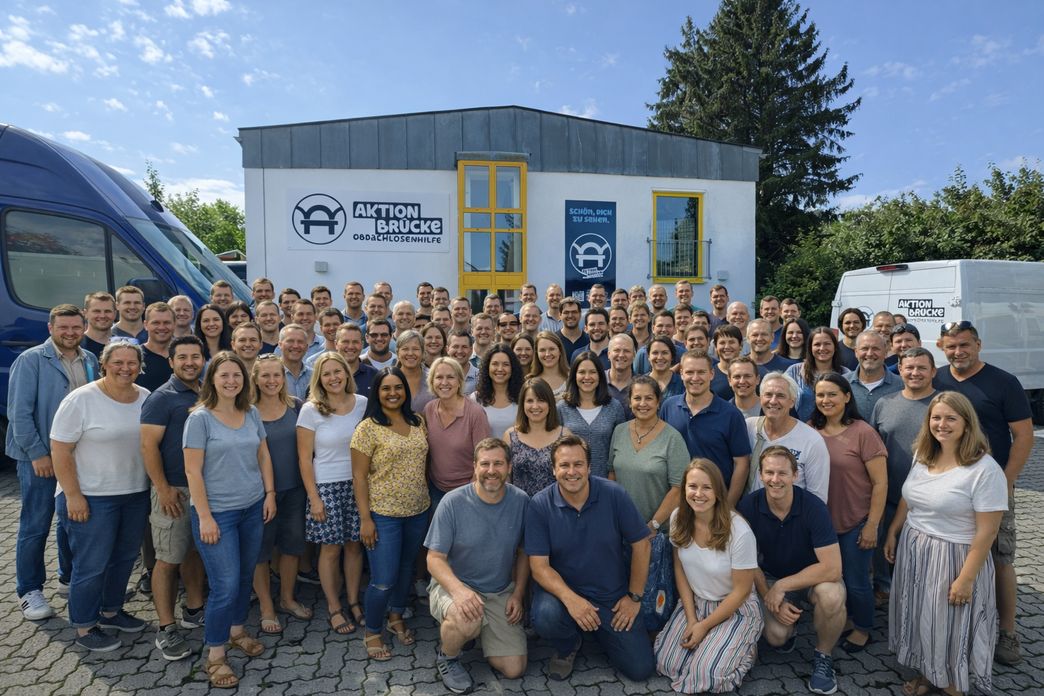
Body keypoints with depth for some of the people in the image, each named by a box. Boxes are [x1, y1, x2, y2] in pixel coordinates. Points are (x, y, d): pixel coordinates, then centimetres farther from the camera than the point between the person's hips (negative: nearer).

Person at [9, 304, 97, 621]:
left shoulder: (90, 361, 6)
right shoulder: (30, 360, -9)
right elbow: (19, 412, -11)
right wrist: (37, 453, -15)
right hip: (40, 457, -5)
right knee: (35, 526, 4)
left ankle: (69, 577, 33)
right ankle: (29, 591, 18)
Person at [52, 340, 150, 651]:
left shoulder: (146, 398, 2)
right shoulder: (81, 399, -14)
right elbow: (60, 450, -13)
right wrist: (73, 495, -16)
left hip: (137, 495, 6)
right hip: (92, 498, -5)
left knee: (125, 557, 17)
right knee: (92, 564, 4)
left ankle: (111, 610, 36)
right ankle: (85, 627, 22)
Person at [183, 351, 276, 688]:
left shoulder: (252, 414, 2)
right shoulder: (200, 418, -12)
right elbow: (193, 472, -13)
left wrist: (270, 493, 5)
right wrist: (205, 517, -15)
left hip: (252, 508, 5)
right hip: (217, 512, -5)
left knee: (245, 576, 16)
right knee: (226, 585, -3)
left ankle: (236, 631, 38)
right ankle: (215, 656, 15)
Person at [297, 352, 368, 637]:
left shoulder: (363, 403, 1)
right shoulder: (311, 410, -7)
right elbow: (305, 458, -5)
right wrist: (313, 498, -7)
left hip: (358, 485, 2)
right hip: (326, 487, -2)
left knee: (354, 545, 10)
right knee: (331, 548, 6)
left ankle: (353, 602, 28)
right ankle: (334, 608, 24)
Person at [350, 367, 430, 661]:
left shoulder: (417, 422, 3)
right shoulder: (368, 428, -12)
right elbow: (359, 476, -11)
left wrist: (426, 498, 8)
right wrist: (365, 519, -14)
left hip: (418, 511, 5)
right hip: (383, 514, -5)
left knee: (406, 568, 20)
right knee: (384, 579, 0)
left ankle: (396, 616, 43)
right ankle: (372, 632, 24)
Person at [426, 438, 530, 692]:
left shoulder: (521, 501, -7)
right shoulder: (453, 502, -17)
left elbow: (523, 553, 6)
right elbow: (435, 559, -14)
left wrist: (518, 595, -2)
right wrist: (458, 589, -31)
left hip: (501, 593, 4)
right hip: (454, 585, -3)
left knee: (514, 670, -2)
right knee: (467, 620, -37)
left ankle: (480, 633, 28)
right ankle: (446, 657, -1)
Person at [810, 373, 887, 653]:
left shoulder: (863, 433, -16)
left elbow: (880, 483, -13)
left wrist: (872, 525, -13)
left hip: (856, 523, -4)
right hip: (823, 521, 4)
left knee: (855, 581, 9)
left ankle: (862, 629, 34)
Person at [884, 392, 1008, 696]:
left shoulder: (985, 469, -19)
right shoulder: (922, 457, 3)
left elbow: (987, 531, -18)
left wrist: (966, 579, -17)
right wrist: (892, 534, 14)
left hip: (953, 557, -6)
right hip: (913, 550, 6)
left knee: (949, 624, 9)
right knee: (920, 618, 18)